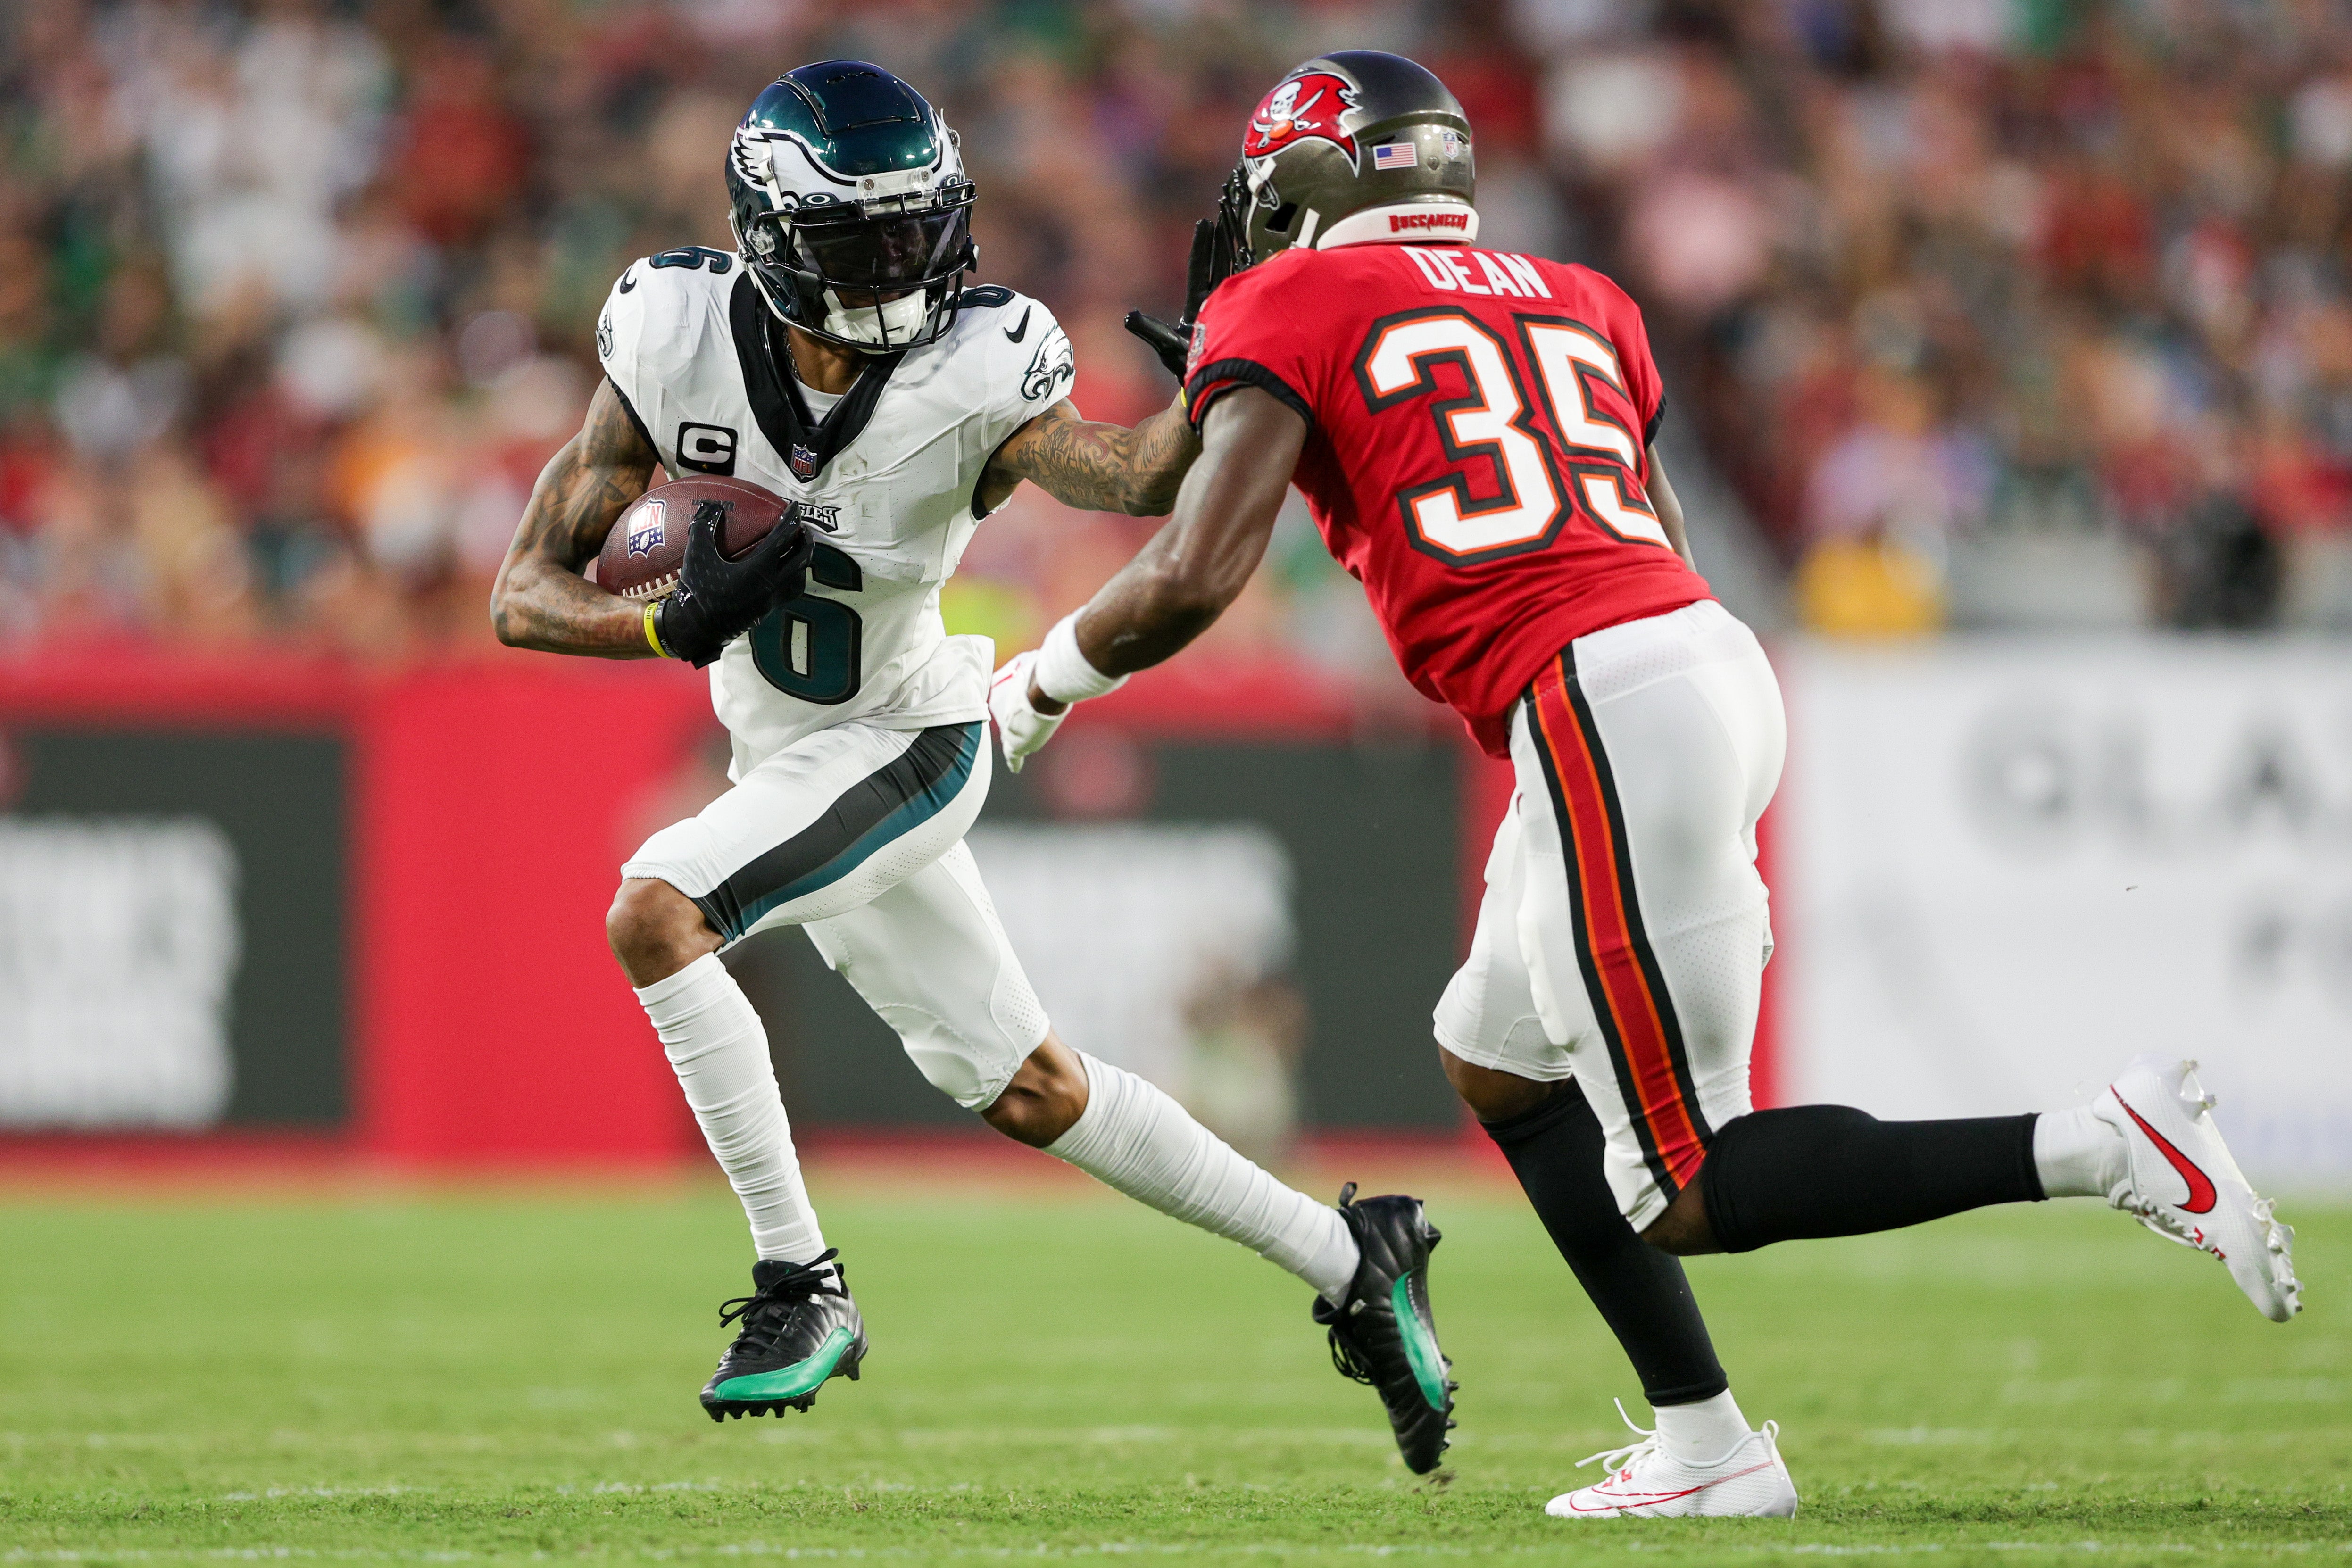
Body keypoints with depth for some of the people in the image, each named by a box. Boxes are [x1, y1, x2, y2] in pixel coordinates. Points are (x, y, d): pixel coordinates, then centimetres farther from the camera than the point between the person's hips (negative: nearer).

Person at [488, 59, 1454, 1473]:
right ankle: (1349, 1260, 28)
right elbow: (527, 595, -16)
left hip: (902, 745, -5)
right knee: (1025, 1089, 14)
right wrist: (678, 626, -34)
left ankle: (802, 1289, -18)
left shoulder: (975, 378, -25)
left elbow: (1142, 479, -42)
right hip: (784, 754, 5)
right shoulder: (676, 343, -17)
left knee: (655, 914, -27)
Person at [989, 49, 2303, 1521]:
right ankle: (1705, 1443, 20)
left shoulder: (1292, 310, 5)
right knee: (1501, 1062, 24)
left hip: (1600, 714, -8)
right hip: (1714, 653, 8)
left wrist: (1044, 681, 13)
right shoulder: (1572, 301, 24)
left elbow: (1194, 578, -5)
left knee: (1694, 1191, -3)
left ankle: (2101, 1146, -15)